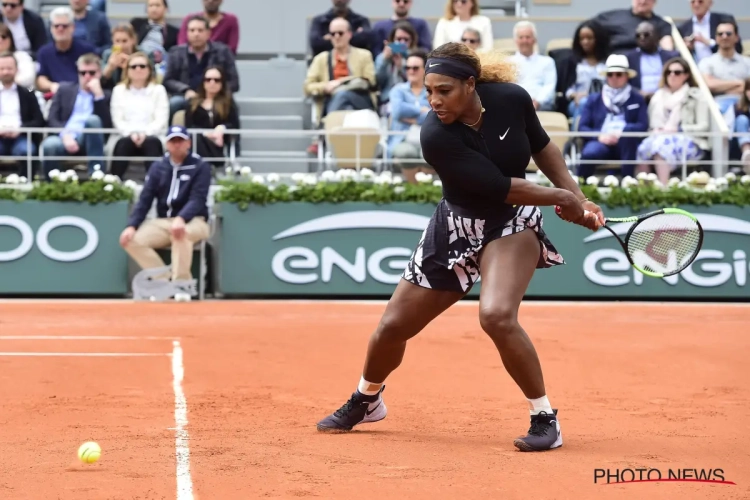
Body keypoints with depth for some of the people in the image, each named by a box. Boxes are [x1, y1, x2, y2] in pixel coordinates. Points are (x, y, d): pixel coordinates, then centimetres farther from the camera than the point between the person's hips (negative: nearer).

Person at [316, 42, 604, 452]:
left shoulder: (511, 98, -18)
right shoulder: (435, 136, -26)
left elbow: (543, 149, 4)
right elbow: (500, 187, -26)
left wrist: (579, 200, 1)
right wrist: (562, 198, -17)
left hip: (513, 223, -1)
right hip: (455, 228, 1)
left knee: (497, 315, -28)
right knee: (393, 326, 7)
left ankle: (545, 419, -13)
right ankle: (366, 400, 39)